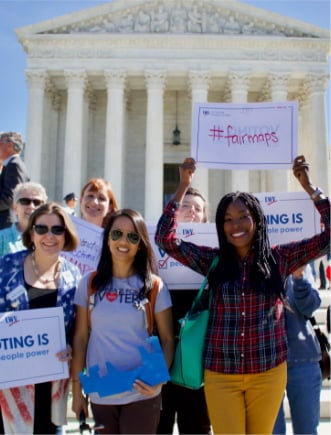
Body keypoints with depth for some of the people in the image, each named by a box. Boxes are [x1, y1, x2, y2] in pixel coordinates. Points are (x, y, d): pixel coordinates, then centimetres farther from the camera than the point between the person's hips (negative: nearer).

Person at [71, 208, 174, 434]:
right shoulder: (90, 283, 0)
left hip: (141, 394, -2)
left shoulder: (154, 286, -4)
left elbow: (168, 339, -3)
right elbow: (81, 338, 3)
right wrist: (77, 389, 3)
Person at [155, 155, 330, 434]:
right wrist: (183, 186, -9)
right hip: (220, 375, 0)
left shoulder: (279, 258, -2)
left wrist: (309, 186, -8)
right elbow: (165, 239, -7)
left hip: (269, 373, 1)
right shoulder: (213, 261, -2)